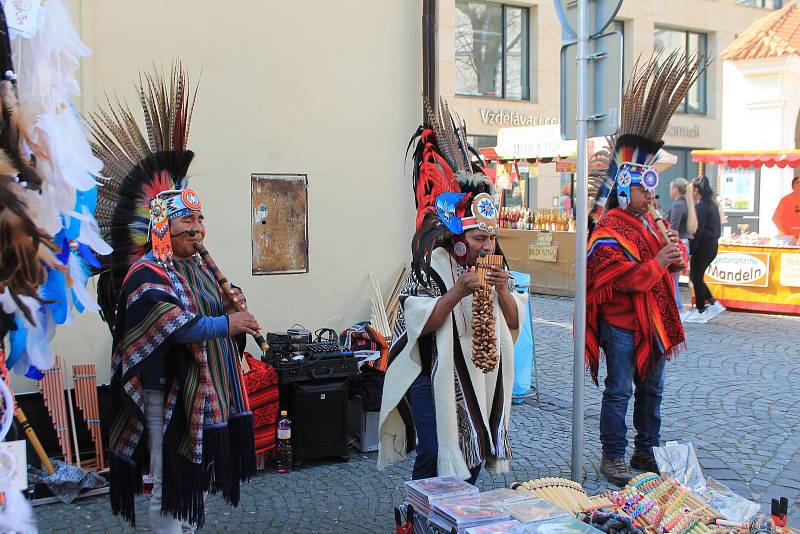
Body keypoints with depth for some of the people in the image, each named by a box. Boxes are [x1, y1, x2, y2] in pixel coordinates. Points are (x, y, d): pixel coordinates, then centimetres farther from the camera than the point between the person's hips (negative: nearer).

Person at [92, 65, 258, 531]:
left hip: (208, 388, 9)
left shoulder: (200, 268, 12)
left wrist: (230, 306, -1)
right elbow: (175, 326, -27)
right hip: (169, 391, -9)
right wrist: (227, 323, -17)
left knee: (197, 479, 18)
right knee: (170, 484, 0)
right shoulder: (145, 274, -15)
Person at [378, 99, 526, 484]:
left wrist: (503, 290, -12)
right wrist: (457, 291, -29)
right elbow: (421, 323, -21)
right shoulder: (432, 265, -13)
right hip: (435, 378, -6)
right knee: (434, 456, -6)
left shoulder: (494, 266, 5)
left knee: (473, 453, 14)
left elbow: (514, 322, 6)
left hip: (482, 380, 6)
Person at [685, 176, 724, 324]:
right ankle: (713, 303, 15)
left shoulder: (700, 206, -16)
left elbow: (697, 231, -19)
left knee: (697, 278, 2)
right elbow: (717, 229, 16)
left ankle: (700, 312, 8)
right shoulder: (712, 205, 12)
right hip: (713, 245, 9)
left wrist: (690, 249, -15)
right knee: (697, 276, 18)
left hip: (703, 246, -9)